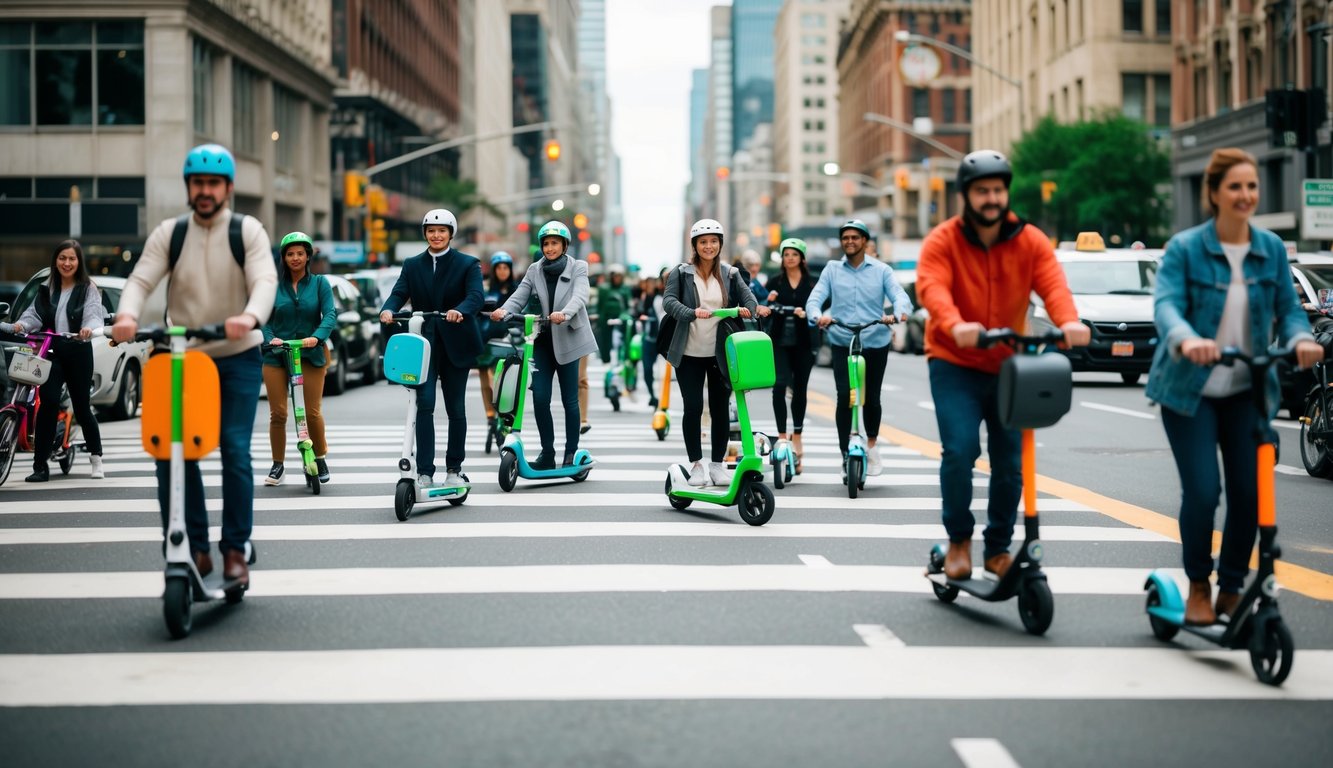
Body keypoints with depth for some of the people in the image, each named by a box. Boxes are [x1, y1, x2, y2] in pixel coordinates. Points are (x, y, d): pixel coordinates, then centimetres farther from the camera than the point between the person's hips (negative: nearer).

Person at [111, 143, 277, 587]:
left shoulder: (248, 231, -1)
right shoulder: (169, 234, 5)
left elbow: (265, 280, -16)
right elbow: (141, 279, -8)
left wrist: (250, 317, -39)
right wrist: (127, 315, -31)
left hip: (237, 357, -2)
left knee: (234, 449, -10)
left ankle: (235, 550, 2)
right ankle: (193, 548, 2)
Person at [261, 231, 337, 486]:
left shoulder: (319, 283, 4)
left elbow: (330, 314, -8)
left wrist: (317, 337, -25)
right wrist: (269, 338, -19)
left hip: (310, 354, -1)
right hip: (276, 355, 1)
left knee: (313, 412, -4)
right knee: (277, 413, -1)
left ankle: (321, 458, 17)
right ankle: (277, 465, 11)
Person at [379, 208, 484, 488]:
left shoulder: (468, 264, 1)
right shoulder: (412, 265, 9)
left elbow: (476, 295, -15)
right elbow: (399, 293, -4)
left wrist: (460, 311, -36)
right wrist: (388, 309, -27)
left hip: (455, 344, -1)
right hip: (423, 343, 1)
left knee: (456, 408, 7)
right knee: (424, 403, -11)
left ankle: (454, 468, 21)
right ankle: (424, 471, -10)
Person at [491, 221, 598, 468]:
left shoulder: (578, 268, -1)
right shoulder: (535, 271, 8)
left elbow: (579, 297, -18)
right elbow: (519, 297, -4)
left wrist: (564, 314, -39)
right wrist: (503, 311, -26)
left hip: (568, 339, -3)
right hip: (543, 340, 3)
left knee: (569, 399, 2)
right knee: (540, 398, -4)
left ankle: (571, 452, 12)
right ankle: (547, 452, 6)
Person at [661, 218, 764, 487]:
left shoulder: (730, 273, 6)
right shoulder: (681, 273, -1)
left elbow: (748, 296, 1)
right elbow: (669, 300, -13)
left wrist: (747, 308, -24)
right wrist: (692, 313, -32)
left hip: (721, 353, 2)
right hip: (690, 353, -2)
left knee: (720, 409, 6)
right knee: (693, 408, -2)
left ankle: (718, 464, 17)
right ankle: (696, 464, 9)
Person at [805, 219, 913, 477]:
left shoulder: (882, 270, 4)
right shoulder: (832, 270, 7)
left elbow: (900, 296, -9)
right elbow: (814, 298, -4)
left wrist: (898, 314, -33)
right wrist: (818, 315, -28)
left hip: (875, 343, 0)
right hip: (841, 343, 0)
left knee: (872, 398, 6)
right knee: (844, 397, -14)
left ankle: (872, 445, 33)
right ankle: (846, 455, -5)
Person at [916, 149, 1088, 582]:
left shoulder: (1030, 241, -2)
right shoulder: (943, 241, -9)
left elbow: (1052, 284, -17)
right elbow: (931, 287, -26)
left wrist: (1068, 320, -40)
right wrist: (954, 325, -47)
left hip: (1009, 366, 3)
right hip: (955, 364, -3)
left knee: (1010, 461, 5)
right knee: (960, 449, -18)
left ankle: (998, 549, 24)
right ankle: (958, 539, 4)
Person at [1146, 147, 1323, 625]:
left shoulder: (1271, 249, 4)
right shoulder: (1185, 248, -9)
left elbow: (1287, 308, 2)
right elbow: (1166, 303, -22)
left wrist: (1301, 339, -21)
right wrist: (1186, 339, -43)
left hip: (1248, 391, 4)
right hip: (1190, 389, -4)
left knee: (1250, 492, 0)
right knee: (1202, 492, -9)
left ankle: (1232, 589, 20)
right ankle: (1198, 587, 14)